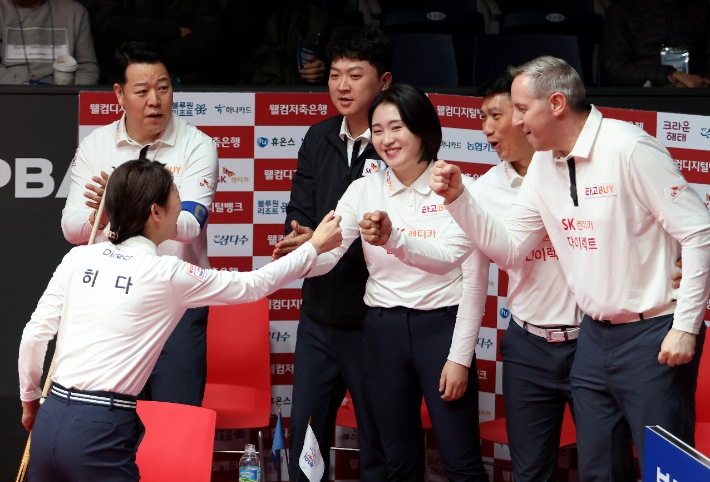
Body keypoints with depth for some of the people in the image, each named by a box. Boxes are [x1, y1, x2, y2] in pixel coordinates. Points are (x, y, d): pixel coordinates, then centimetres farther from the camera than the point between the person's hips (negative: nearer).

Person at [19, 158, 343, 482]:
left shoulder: (79, 258, 7)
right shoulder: (168, 275, -5)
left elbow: (34, 335, 8)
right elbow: (254, 286, 6)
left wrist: (30, 399, 24)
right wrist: (314, 247, 19)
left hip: (50, 419, 5)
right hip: (100, 431, -5)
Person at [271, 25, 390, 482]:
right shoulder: (319, 140, 9)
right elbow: (299, 215, 7)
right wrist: (305, 241, -16)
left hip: (372, 320, -6)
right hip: (319, 316, 6)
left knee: (379, 443, 5)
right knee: (304, 437, 14)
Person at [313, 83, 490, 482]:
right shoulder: (364, 191, 5)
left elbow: (475, 282, -8)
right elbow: (327, 255, -5)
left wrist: (460, 356, -15)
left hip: (442, 325, -4)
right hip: (384, 329, 4)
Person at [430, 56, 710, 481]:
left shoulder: (629, 149, -16)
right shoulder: (544, 166, 8)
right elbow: (509, 249, 13)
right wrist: (458, 198, 0)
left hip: (654, 336, -8)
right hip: (596, 336, 8)